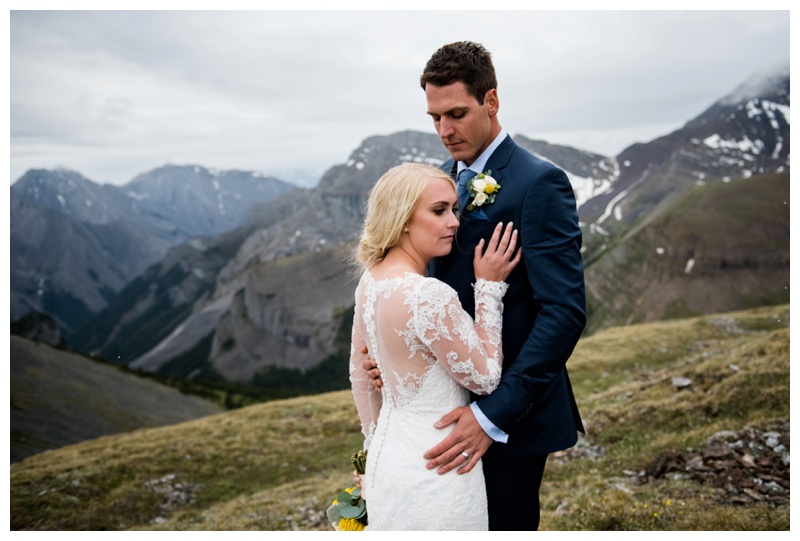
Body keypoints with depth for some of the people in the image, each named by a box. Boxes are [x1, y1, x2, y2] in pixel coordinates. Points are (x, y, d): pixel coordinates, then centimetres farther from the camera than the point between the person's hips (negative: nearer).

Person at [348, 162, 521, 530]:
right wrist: (489, 287, -11)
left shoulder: (371, 280, -2)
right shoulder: (429, 295, -28)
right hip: (433, 468, -8)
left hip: (389, 455, 8)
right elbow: (484, 377, -15)